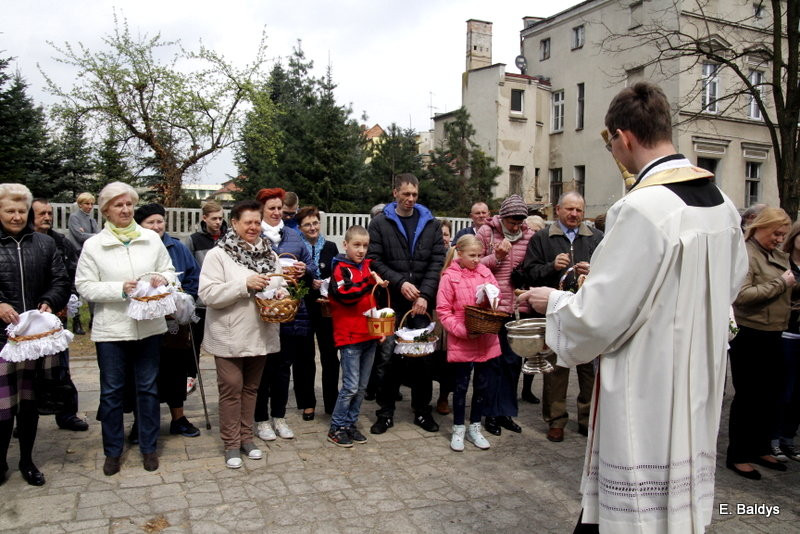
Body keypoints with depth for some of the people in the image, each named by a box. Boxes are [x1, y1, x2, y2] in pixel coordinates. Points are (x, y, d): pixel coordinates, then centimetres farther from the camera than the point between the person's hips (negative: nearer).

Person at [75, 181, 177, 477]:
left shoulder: (151, 238, 3)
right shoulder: (93, 245, -2)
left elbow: (169, 271, 10)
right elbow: (84, 286, -5)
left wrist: (163, 278, -12)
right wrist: (120, 289, -17)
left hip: (149, 326, 2)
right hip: (111, 328, -1)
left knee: (148, 388, 11)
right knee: (111, 391, 10)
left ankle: (148, 447, 27)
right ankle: (113, 450, 27)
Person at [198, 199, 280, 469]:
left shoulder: (268, 254, 7)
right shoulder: (218, 254, -9)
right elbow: (208, 294, -17)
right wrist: (245, 284, -23)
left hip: (260, 334, 5)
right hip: (230, 336, -5)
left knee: (251, 387, 16)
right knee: (231, 388, 4)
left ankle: (246, 436, 29)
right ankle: (231, 443, 18)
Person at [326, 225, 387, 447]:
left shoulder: (368, 266, 12)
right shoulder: (341, 268, -7)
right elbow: (345, 295, -24)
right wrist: (370, 282, -23)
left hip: (370, 335, 7)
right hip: (350, 336, -7)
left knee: (362, 386, 12)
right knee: (351, 386, -3)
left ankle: (350, 423, 25)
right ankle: (337, 427, 11)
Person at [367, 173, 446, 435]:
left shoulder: (430, 224, 9)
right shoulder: (380, 223, 3)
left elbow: (437, 261, 2)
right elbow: (374, 260, -3)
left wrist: (425, 295, -9)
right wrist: (399, 283, -14)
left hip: (421, 303, 2)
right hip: (391, 303, -2)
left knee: (422, 356, 8)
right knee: (388, 357, 1)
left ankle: (422, 410, 23)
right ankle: (386, 412, 15)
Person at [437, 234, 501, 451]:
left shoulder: (485, 272, 3)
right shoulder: (449, 276, -8)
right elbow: (443, 311, -9)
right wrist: (462, 330, -17)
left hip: (485, 340, 4)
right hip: (461, 342, -4)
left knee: (482, 385, 12)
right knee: (461, 385, 7)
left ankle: (474, 427, 29)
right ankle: (458, 430, 24)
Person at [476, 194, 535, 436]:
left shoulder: (529, 236, 6)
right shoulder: (486, 232, -2)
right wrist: (496, 257, -16)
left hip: (518, 307, 3)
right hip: (492, 307, -3)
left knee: (513, 361, 10)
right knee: (492, 360, 5)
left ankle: (506, 411, 24)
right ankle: (491, 413, 17)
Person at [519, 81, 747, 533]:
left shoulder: (640, 209, -23)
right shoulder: (722, 203, 2)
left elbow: (598, 318, -22)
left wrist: (554, 302, -1)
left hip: (647, 399, -8)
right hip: (699, 389, 9)